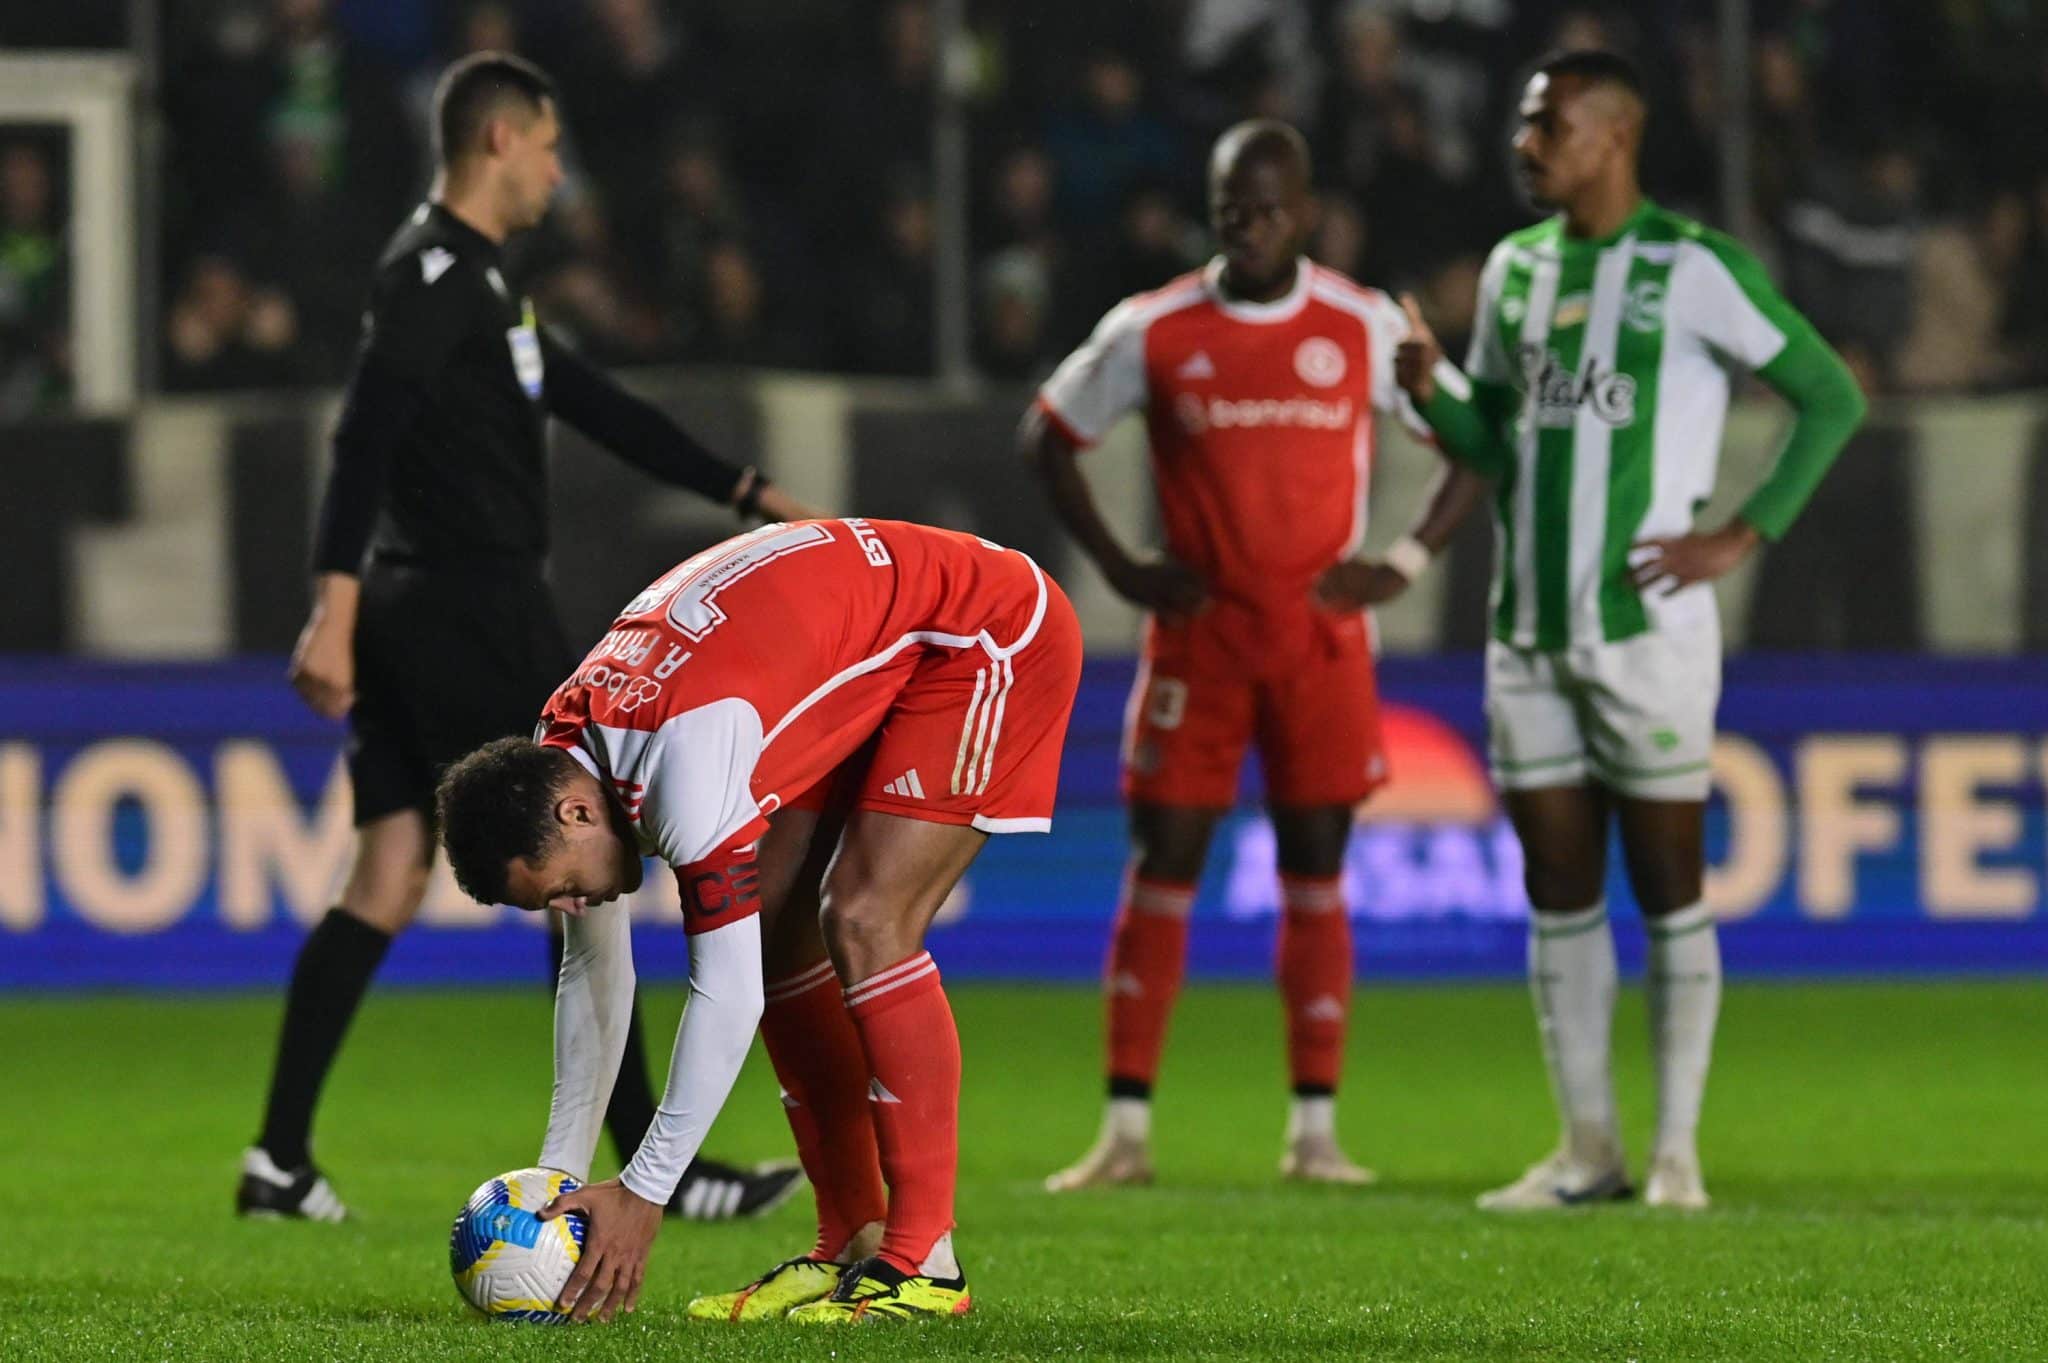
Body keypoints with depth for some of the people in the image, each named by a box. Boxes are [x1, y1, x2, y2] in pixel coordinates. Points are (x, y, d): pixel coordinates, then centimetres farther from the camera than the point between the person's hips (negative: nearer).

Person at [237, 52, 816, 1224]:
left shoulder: (477, 282, 20)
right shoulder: (435, 271, -12)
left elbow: (599, 409, 26)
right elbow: (366, 437, -23)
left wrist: (750, 494, 25)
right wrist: (336, 608, -31)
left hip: (426, 623, 10)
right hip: (477, 617, -10)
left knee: (387, 884, 6)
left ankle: (281, 1160, 3)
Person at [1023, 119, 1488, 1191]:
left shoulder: (1363, 326, 0)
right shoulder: (1153, 331, -1)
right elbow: (1047, 436, 10)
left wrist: (1407, 561, -3)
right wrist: (1119, 567, 1)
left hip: (1322, 640, 0)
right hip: (1197, 638, 0)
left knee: (1315, 871, 0)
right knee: (1162, 867, -4)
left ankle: (1315, 1130, 4)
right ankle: (1126, 1130, -2)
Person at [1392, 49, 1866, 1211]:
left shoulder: (1693, 269, -7)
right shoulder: (1515, 268, 12)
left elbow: (1832, 397, -4)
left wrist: (1744, 536, -9)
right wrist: (1433, 389, -2)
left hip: (1648, 626, -6)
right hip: (1531, 633, 6)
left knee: (1669, 889, -1)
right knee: (1559, 890, 6)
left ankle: (1677, 1152, 4)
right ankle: (1587, 1148, 12)